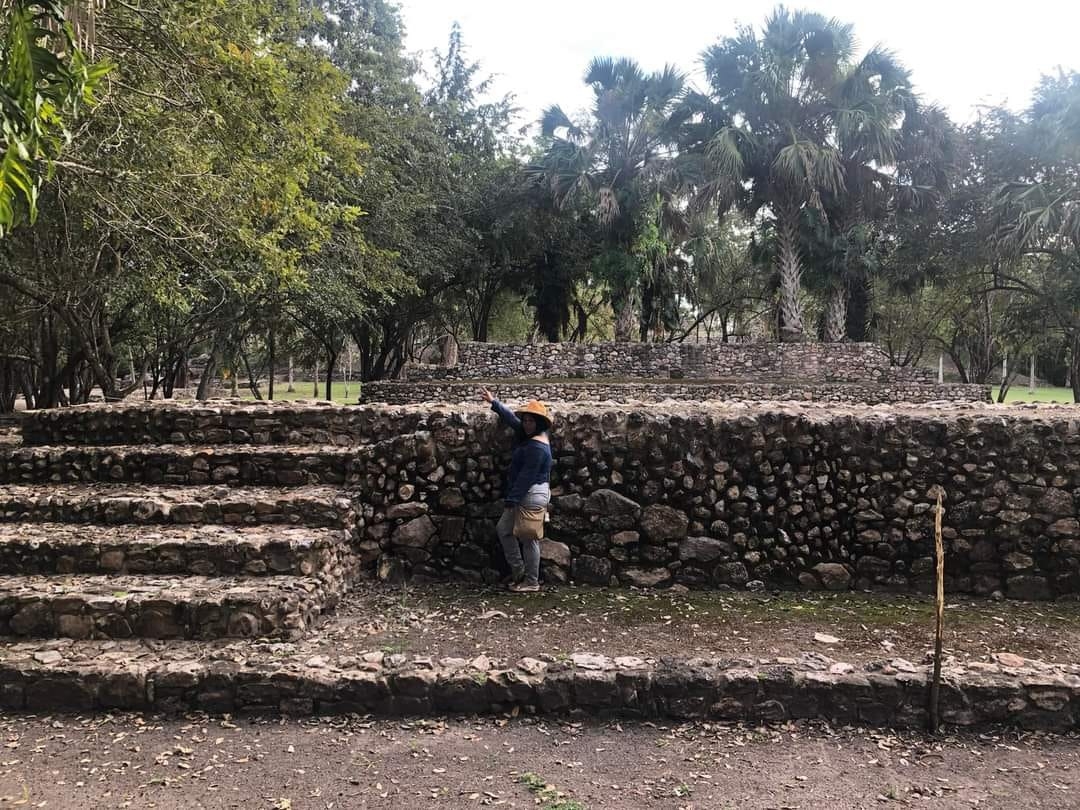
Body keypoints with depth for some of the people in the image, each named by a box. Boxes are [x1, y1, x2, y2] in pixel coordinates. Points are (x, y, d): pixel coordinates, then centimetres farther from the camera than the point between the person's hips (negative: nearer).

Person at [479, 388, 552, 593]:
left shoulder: (537, 447, -21)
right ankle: (519, 572, 22)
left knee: (528, 539, -1)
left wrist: (512, 499, -21)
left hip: (532, 496, -11)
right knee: (503, 529, 16)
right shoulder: (528, 437, 9)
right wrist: (494, 402, 21)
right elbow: (511, 417, 22)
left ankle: (532, 582, 10)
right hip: (524, 494, 11)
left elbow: (526, 476, -23)